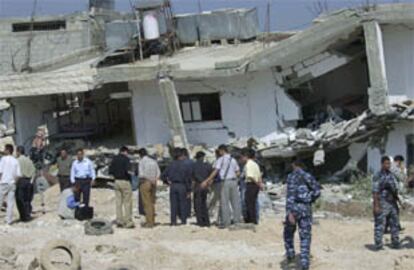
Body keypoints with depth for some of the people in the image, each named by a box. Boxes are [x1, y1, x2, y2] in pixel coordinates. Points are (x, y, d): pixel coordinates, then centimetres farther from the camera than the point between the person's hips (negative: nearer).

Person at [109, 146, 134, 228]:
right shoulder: (126, 159, -10)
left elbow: (110, 171, 8)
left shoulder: (114, 159, 9)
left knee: (118, 202, 9)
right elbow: (128, 170, -22)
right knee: (127, 203, -2)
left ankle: (119, 221, 9)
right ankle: (128, 222, -3)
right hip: (125, 181, -6)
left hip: (117, 181, 6)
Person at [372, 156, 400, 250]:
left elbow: (396, 190, 17)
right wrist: (376, 206, -19)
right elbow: (375, 192, -14)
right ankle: (378, 245, 0)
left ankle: (395, 243, 17)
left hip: (392, 203, 7)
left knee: (395, 224, 9)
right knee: (380, 225, -4)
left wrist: (397, 203, 14)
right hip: (382, 204, -7)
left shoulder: (392, 175, 12)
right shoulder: (377, 176, -10)